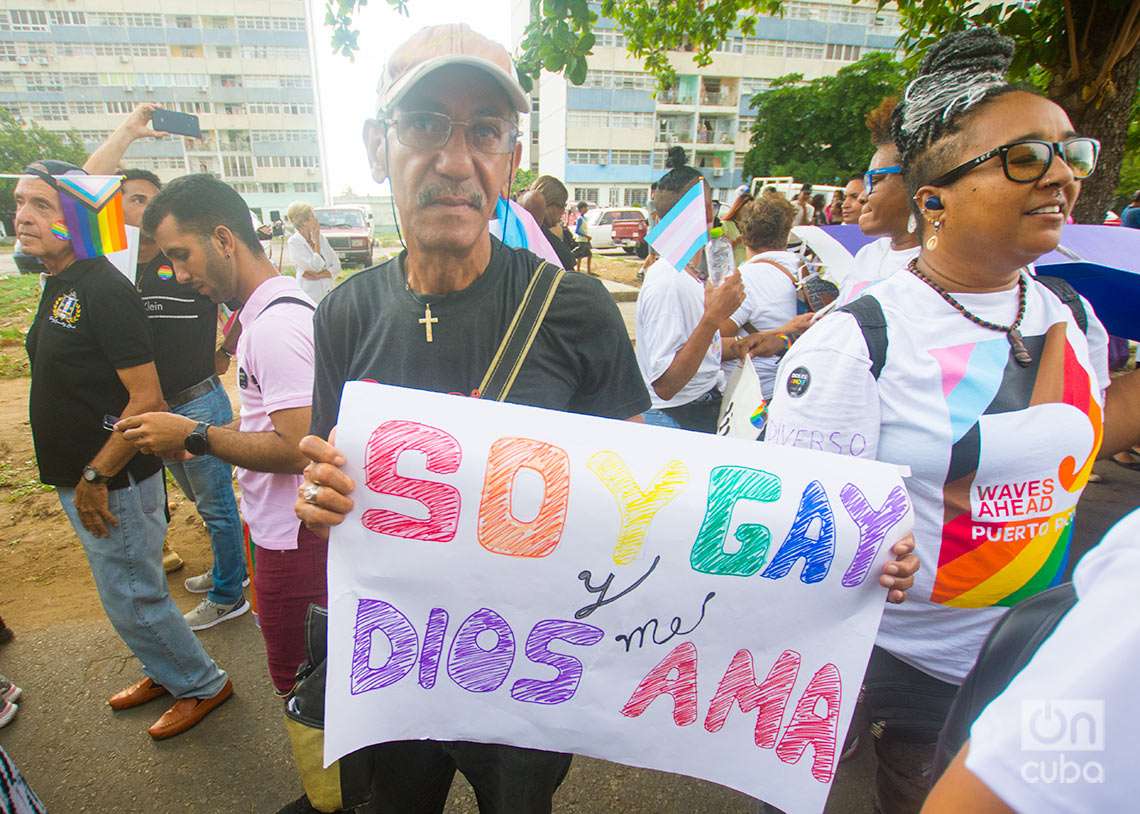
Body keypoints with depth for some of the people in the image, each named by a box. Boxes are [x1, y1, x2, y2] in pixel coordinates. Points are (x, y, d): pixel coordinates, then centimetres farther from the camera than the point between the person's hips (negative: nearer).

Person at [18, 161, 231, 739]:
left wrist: (95, 477, -20)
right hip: (81, 478, 9)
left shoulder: (104, 290, -21)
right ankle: (170, 672, 42)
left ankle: (203, 685, 25)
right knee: (128, 591, 22)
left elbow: (146, 399, -25)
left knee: (131, 598, 4)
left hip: (113, 482, -9)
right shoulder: (59, 282, 8)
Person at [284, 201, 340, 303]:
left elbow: (336, 266, 2)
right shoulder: (294, 242, -9)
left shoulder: (321, 238, 7)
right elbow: (316, 266, -18)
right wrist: (316, 241, -10)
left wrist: (317, 275, -12)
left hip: (327, 294, 5)